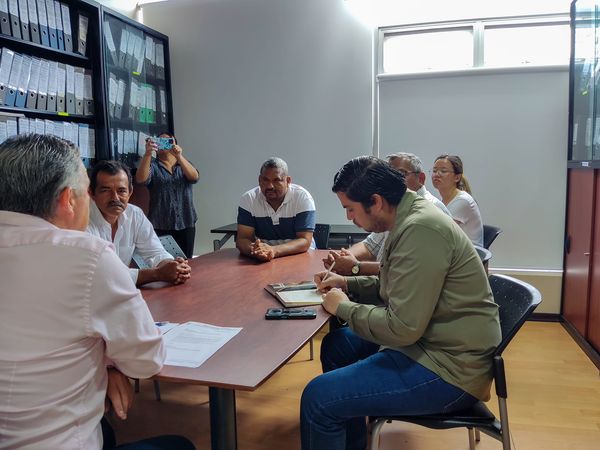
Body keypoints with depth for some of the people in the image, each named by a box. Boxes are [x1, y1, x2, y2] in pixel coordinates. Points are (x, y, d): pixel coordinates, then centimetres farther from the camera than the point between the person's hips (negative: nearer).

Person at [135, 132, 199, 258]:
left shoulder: (184, 164, 11)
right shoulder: (153, 166, 5)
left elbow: (194, 177, -11)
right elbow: (141, 179, -16)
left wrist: (179, 156, -26)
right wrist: (147, 153, -30)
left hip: (186, 224, 2)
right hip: (160, 225, -2)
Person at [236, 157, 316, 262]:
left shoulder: (303, 197, -11)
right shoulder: (248, 199, -5)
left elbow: (305, 241, -17)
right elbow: (242, 239, -8)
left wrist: (274, 250, -33)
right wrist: (254, 250, -32)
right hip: (261, 260, 1)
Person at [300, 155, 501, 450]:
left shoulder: (420, 230, -24)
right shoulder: (410, 218, 7)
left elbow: (402, 328, -25)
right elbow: (396, 288, 21)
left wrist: (344, 307, -11)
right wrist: (347, 283, 11)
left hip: (448, 369, -11)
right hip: (429, 340, 11)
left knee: (318, 398, -17)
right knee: (336, 344, 21)